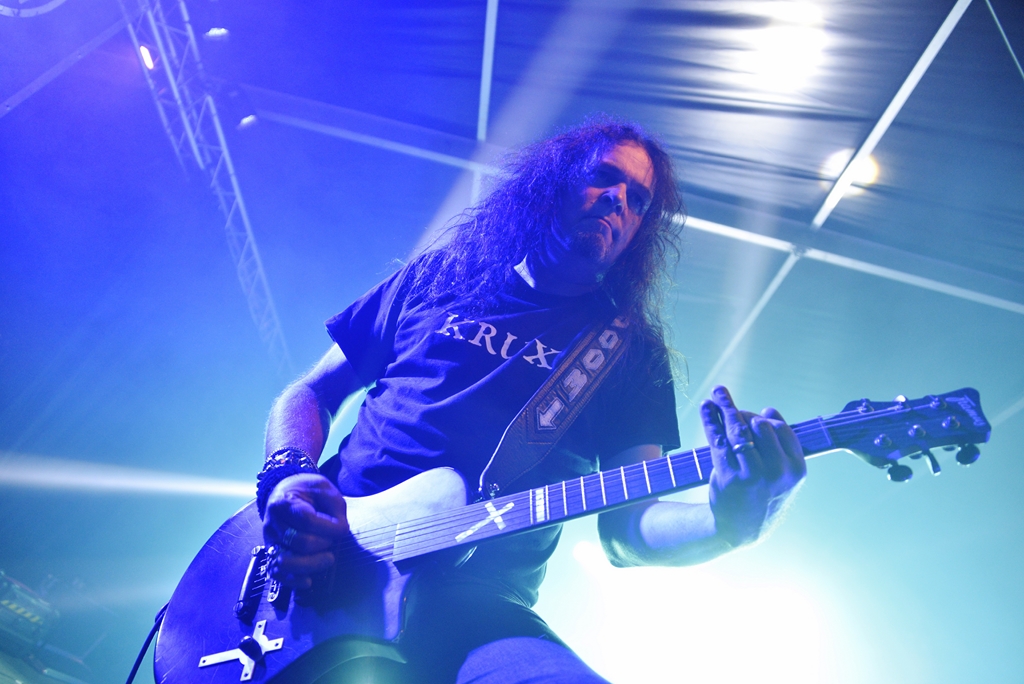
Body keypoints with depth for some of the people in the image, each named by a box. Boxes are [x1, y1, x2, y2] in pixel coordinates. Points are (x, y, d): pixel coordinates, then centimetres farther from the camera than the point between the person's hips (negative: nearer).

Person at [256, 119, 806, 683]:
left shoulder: (633, 354, 9)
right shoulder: (441, 275, 11)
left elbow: (626, 529, 0)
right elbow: (312, 392, 14)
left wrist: (730, 525, -22)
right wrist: (287, 477, -7)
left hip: (474, 600, 0)